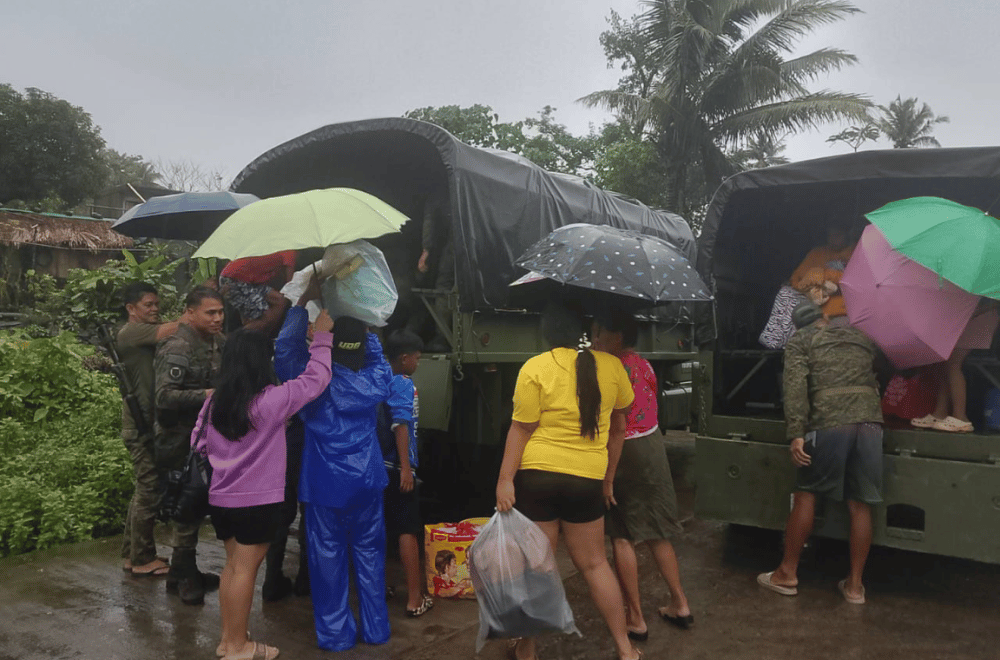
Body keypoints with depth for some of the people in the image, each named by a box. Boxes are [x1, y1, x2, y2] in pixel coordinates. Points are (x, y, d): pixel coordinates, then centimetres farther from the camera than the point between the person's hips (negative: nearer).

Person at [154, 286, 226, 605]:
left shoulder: (219, 343, 8)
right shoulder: (177, 348, -18)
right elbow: (164, 396, -27)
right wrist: (206, 395, -34)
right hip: (181, 443, -8)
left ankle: (186, 571, 29)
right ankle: (182, 575, 16)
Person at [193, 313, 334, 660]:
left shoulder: (214, 402, 1)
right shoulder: (272, 400, -17)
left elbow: (199, 443, 10)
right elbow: (316, 377, -11)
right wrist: (322, 338, 0)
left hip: (221, 499, 6)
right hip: (258, 502, -6)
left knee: (232, 565, 17)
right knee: (245, 570, 3)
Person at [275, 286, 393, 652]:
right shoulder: (376, 380, -3)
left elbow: (285, 351, -4)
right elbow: (377, 354, 17)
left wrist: (302, 304, 0)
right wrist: (361, 324, 15)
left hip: (325, 484, -3)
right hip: (366, 482, 3)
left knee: (329, 556, 8)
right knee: (369, 554, 12)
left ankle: (336, 633, 16)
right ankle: (376, 629, 21)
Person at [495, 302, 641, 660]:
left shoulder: (535, 368, -10)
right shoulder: (611, 366, 0)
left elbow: (521, 429, -11)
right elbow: (618, 426, 8)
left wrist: (505, 478, -5)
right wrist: (609, 478, 18)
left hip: (537, 476, -2)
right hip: (587, 479, 2)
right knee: (594, 563, 17)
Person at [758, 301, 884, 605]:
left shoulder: (800, 341, 11)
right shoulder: (860, 335, 26)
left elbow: (796, 386, -4)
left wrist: (796, 434, -9)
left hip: (829, 423, -4)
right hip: (870, 421, 4)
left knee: (806, 495, 8)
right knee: (860, 505, 10)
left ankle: (787, 574, 16)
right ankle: (855, 584, 18)